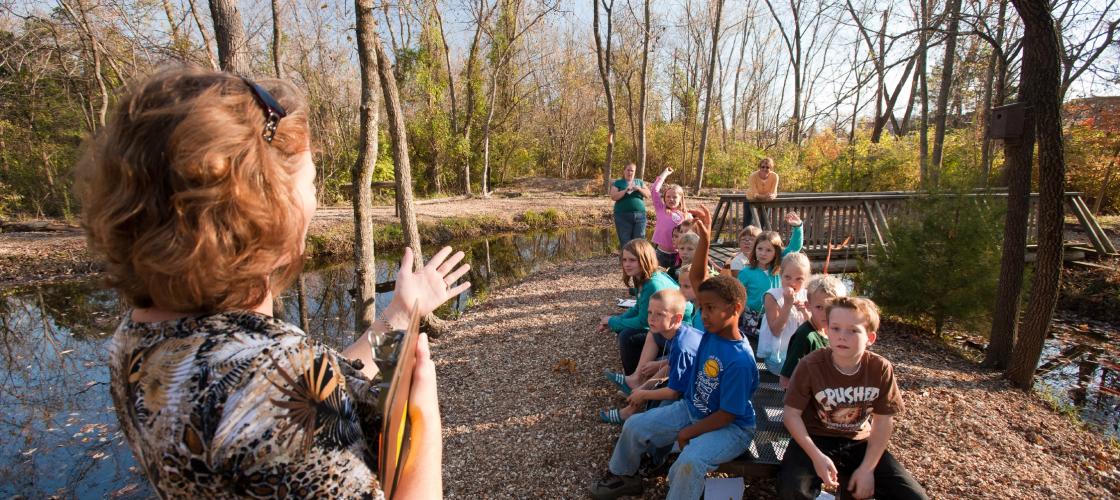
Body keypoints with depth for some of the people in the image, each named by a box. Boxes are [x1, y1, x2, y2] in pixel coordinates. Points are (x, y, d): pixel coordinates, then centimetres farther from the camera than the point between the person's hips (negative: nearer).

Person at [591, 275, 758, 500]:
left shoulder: (740, 361, -30)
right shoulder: (711, 332, -10)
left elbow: (727, 415, -24)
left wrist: (688, 433, -19)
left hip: (730, 426, -7)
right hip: (691, 409, 7)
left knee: (690, 460, -37)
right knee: (634, 426, 4)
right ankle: (622, 475, 32)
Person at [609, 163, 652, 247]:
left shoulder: (640, 182, 16)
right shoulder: (618, 183, 7)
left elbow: (648, 194, 7)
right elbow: (613, 197, -6)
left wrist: (639, 189, -9)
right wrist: (626, 190, -16)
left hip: (640, 215, 3)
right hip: (623, 216, -2)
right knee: (625, 242, -2)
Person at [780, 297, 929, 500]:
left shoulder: (881, 369, -12)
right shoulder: (810, 365, -20)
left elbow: (883, 421, -3)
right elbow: (791, 414, -13)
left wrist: (867, 468, -8)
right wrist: (817, 457, -22)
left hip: (859, 442, 3)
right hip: (816, 439, -3)